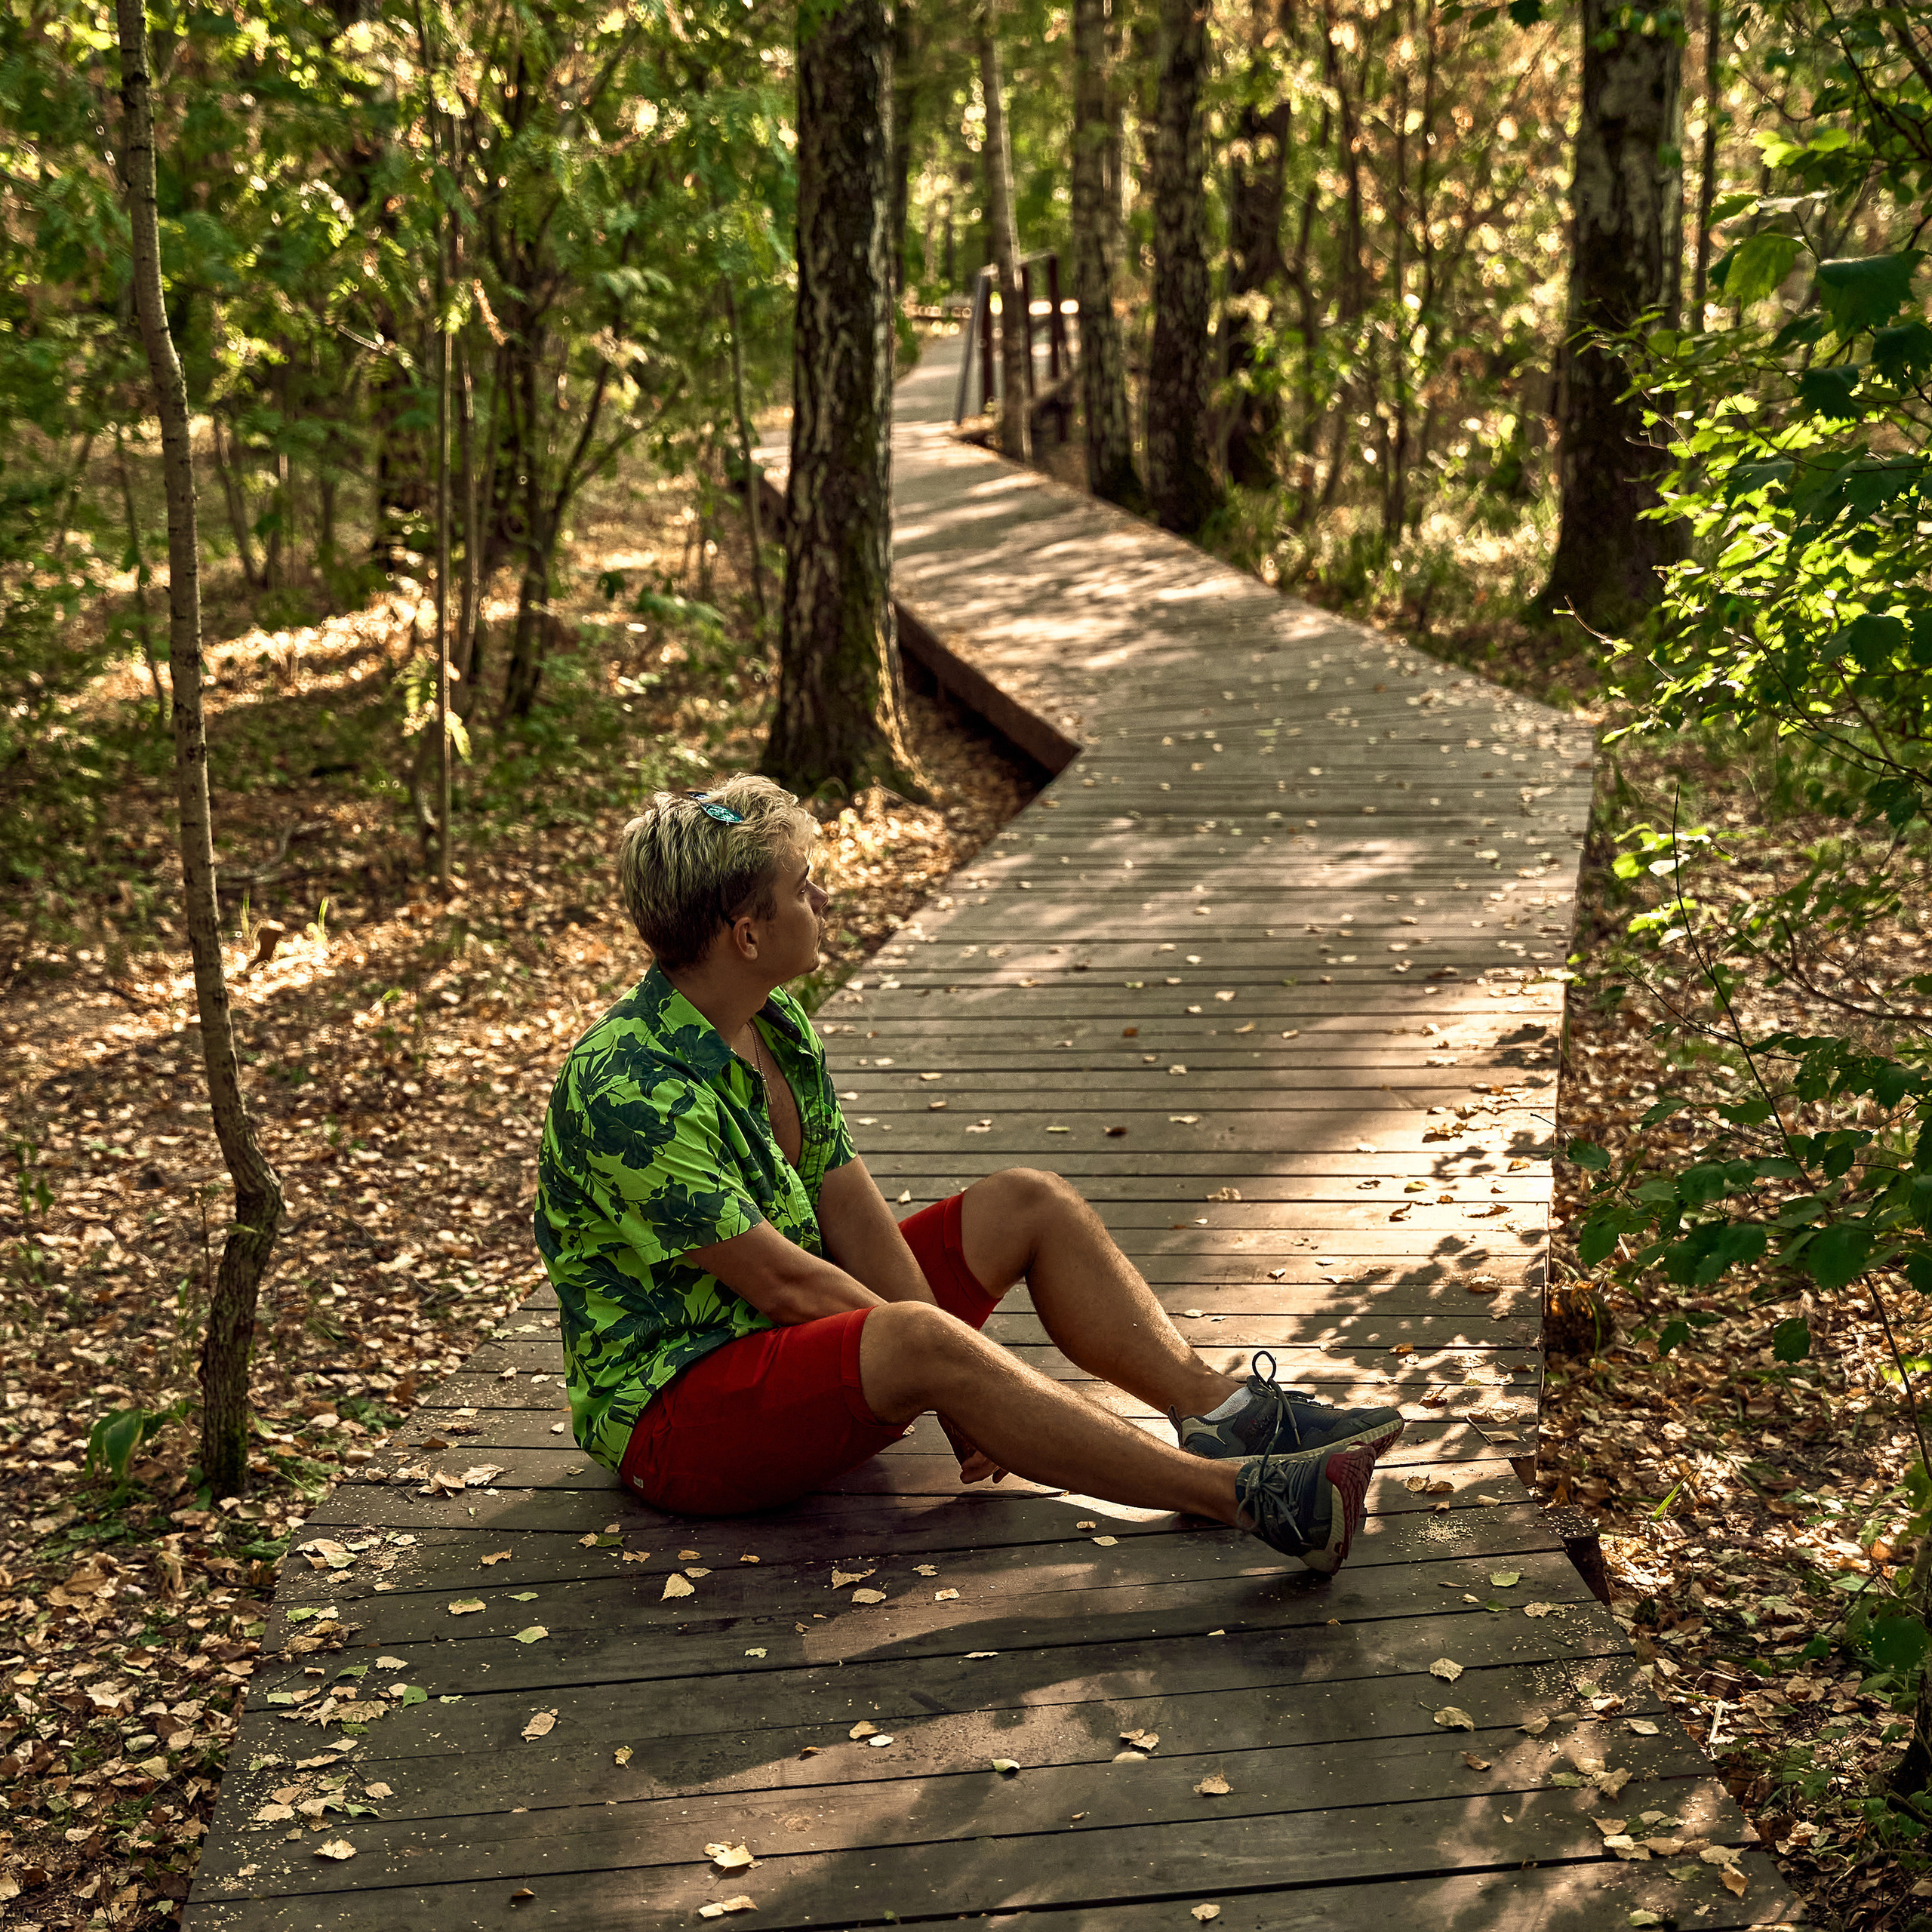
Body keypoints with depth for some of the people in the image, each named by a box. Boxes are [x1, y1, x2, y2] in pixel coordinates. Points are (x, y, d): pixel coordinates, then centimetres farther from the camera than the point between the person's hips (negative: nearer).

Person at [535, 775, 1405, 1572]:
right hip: (670, 1404, -10)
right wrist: (946, 1374, -16)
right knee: (913, 1339, -37)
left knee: (1029, 1204, 2)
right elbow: (779, 1281, -25)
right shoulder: (630, 1089, -25)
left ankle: (1222, 1411, -9)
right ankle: (1238, 1493, -37)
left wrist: (962, 1386, -12)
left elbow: (853, 1216, -1)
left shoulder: (779, 1023, 3)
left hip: (798, 1337, 10)